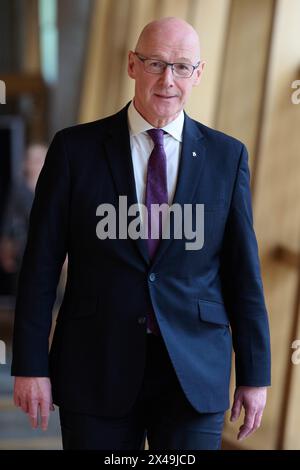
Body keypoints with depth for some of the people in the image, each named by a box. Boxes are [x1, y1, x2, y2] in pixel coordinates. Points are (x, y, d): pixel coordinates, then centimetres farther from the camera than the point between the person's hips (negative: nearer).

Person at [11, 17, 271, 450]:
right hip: (96, 371, -1)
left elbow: (243, 271, 5)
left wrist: (254, 375, 4)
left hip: (194, 376, 1)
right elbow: (41, 264, 0)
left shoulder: (227, 156, 4)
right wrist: (30, 365, -4)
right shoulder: (75, 149, 0)